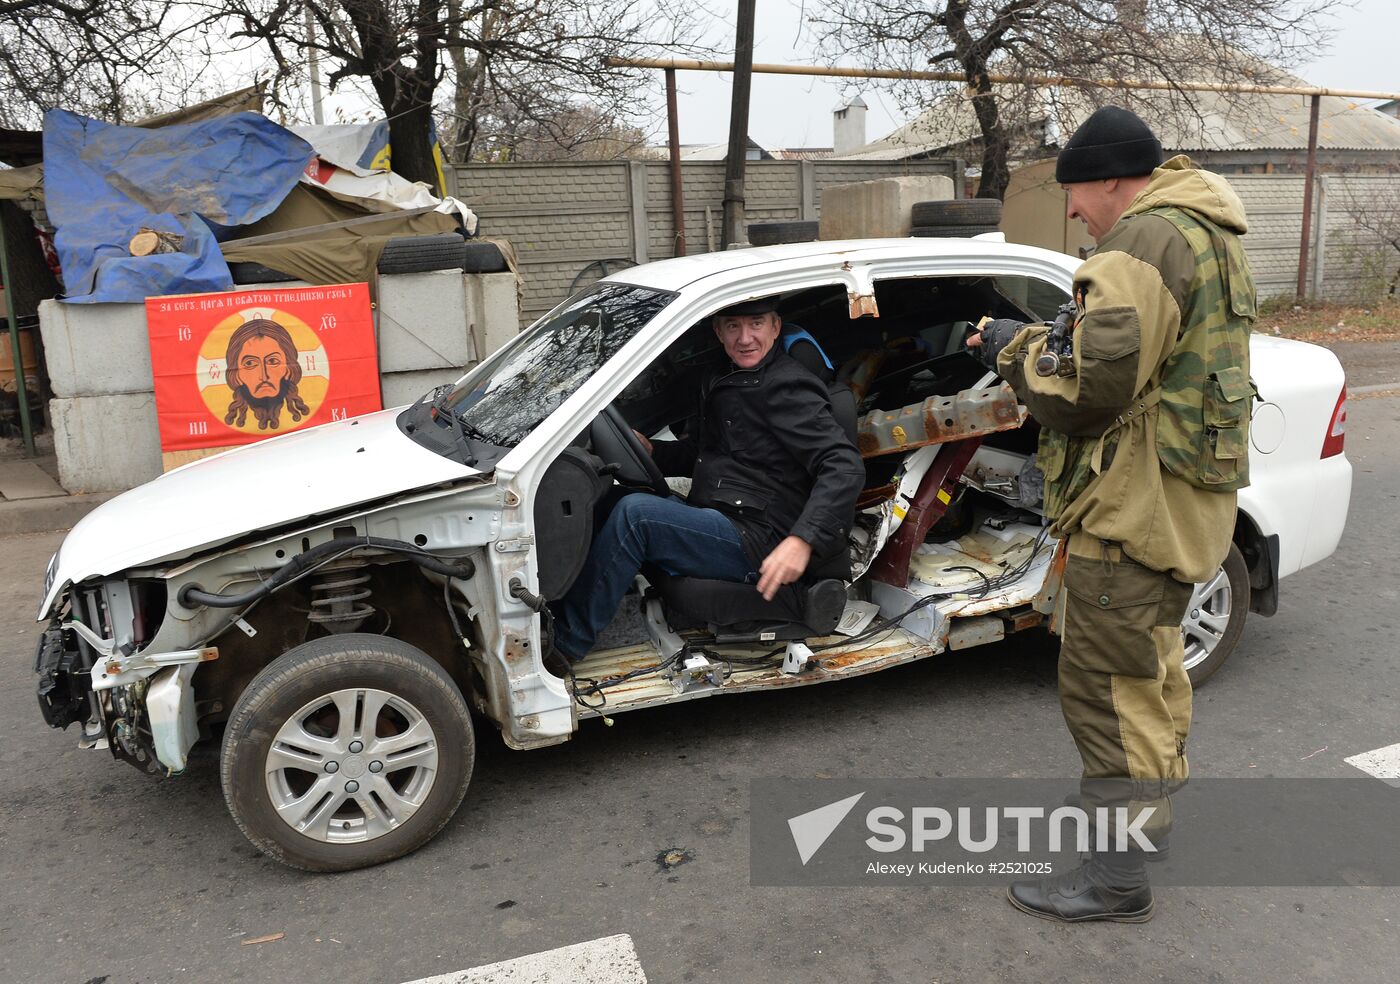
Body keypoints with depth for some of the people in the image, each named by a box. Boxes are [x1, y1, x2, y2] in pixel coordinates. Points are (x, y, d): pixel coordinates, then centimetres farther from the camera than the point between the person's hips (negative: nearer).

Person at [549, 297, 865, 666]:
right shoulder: (726, 382, 17)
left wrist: (802, 540, -33)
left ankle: (565, 642, -18)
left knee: (634, 512, -25)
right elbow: (696, 454, 26)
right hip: (714, 523, 9)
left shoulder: (786, 389, -12)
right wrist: (649, 449, 4)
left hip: (753, 541, -9)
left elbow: (846, 467, -21)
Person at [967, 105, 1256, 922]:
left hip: (1139, 504, -11)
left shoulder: (1148, 239, -18)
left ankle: (1119, 875, 8)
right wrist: (1035, 341, 7)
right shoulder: (1207, 234, 16)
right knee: (1153, 659, 25)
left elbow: (1094, 381, -26)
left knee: (1109, 684, -2)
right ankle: (1153, 801, 45)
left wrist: (1018, 348, -9)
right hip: (1185, 494, 11)